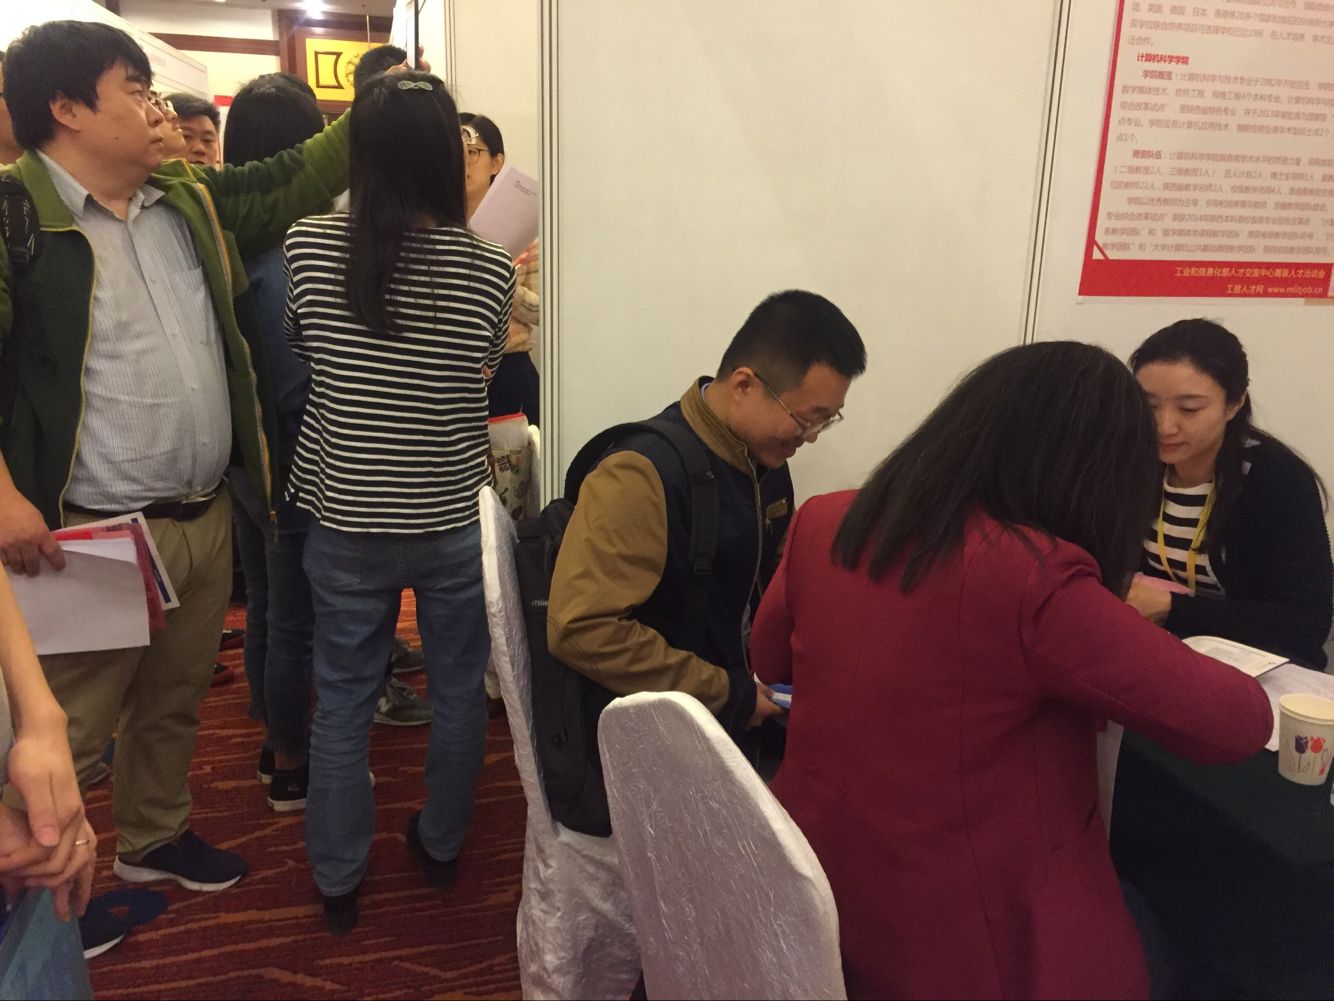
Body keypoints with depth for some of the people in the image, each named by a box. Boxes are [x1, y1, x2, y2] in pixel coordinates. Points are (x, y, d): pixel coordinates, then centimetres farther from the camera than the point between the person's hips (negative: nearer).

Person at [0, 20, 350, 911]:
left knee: (174, 703, 23)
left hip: (205, 517, 7)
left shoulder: (189, 202, 10)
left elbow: (296, 181, 17)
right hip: (95, 536, -7)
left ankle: (155, 838, 43)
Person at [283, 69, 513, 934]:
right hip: (455, 521, 0)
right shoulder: (489, 269, -13)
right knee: (458, 688, 19)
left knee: (344, 698, 16)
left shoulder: (309, 247, -11)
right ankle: (442, 845, 38)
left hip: (346, 522, 1)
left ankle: (339, 880, 30)